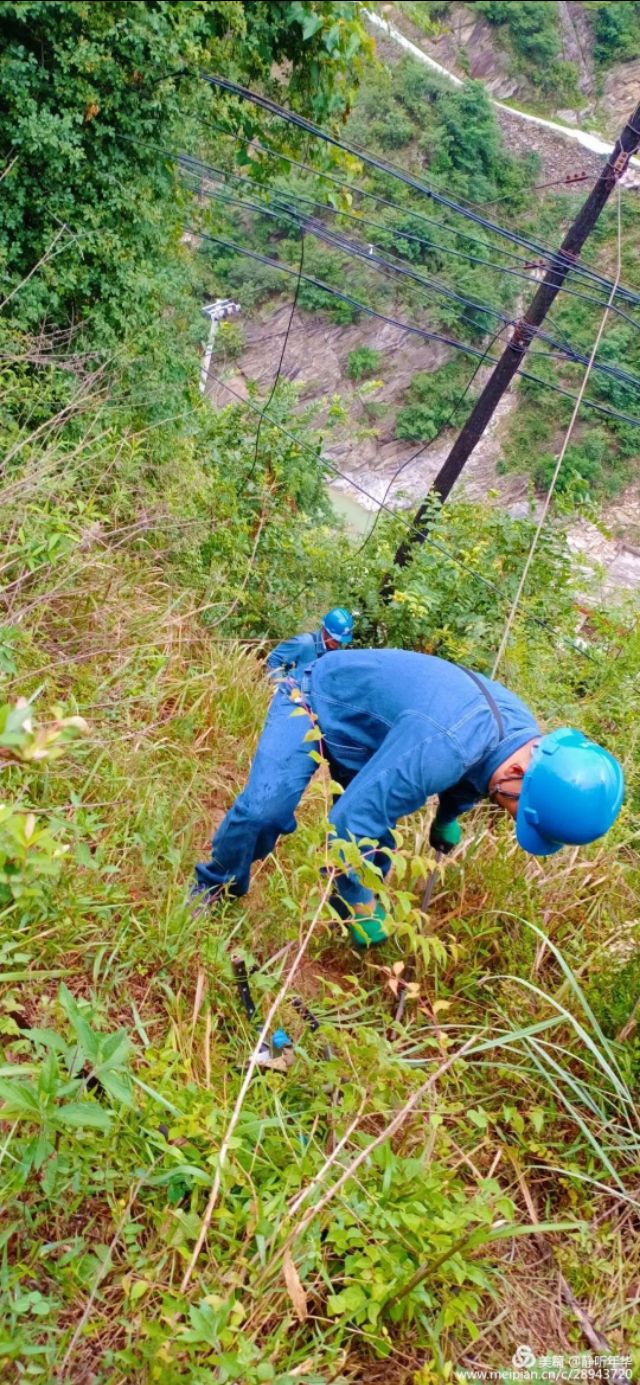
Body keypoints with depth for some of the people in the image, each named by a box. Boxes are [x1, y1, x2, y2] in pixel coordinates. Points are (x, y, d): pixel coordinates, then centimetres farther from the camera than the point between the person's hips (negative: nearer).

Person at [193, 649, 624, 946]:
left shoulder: (524, 732, -14)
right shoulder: (444, 743, -45)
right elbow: (353, 817, -40)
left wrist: (448, 818, 28)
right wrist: (363, 908, -26)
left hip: (362, 720, 8)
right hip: (315, 699, -8)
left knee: (378, 828, 4)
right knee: (265, 807, -22)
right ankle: (214, 889, 4)